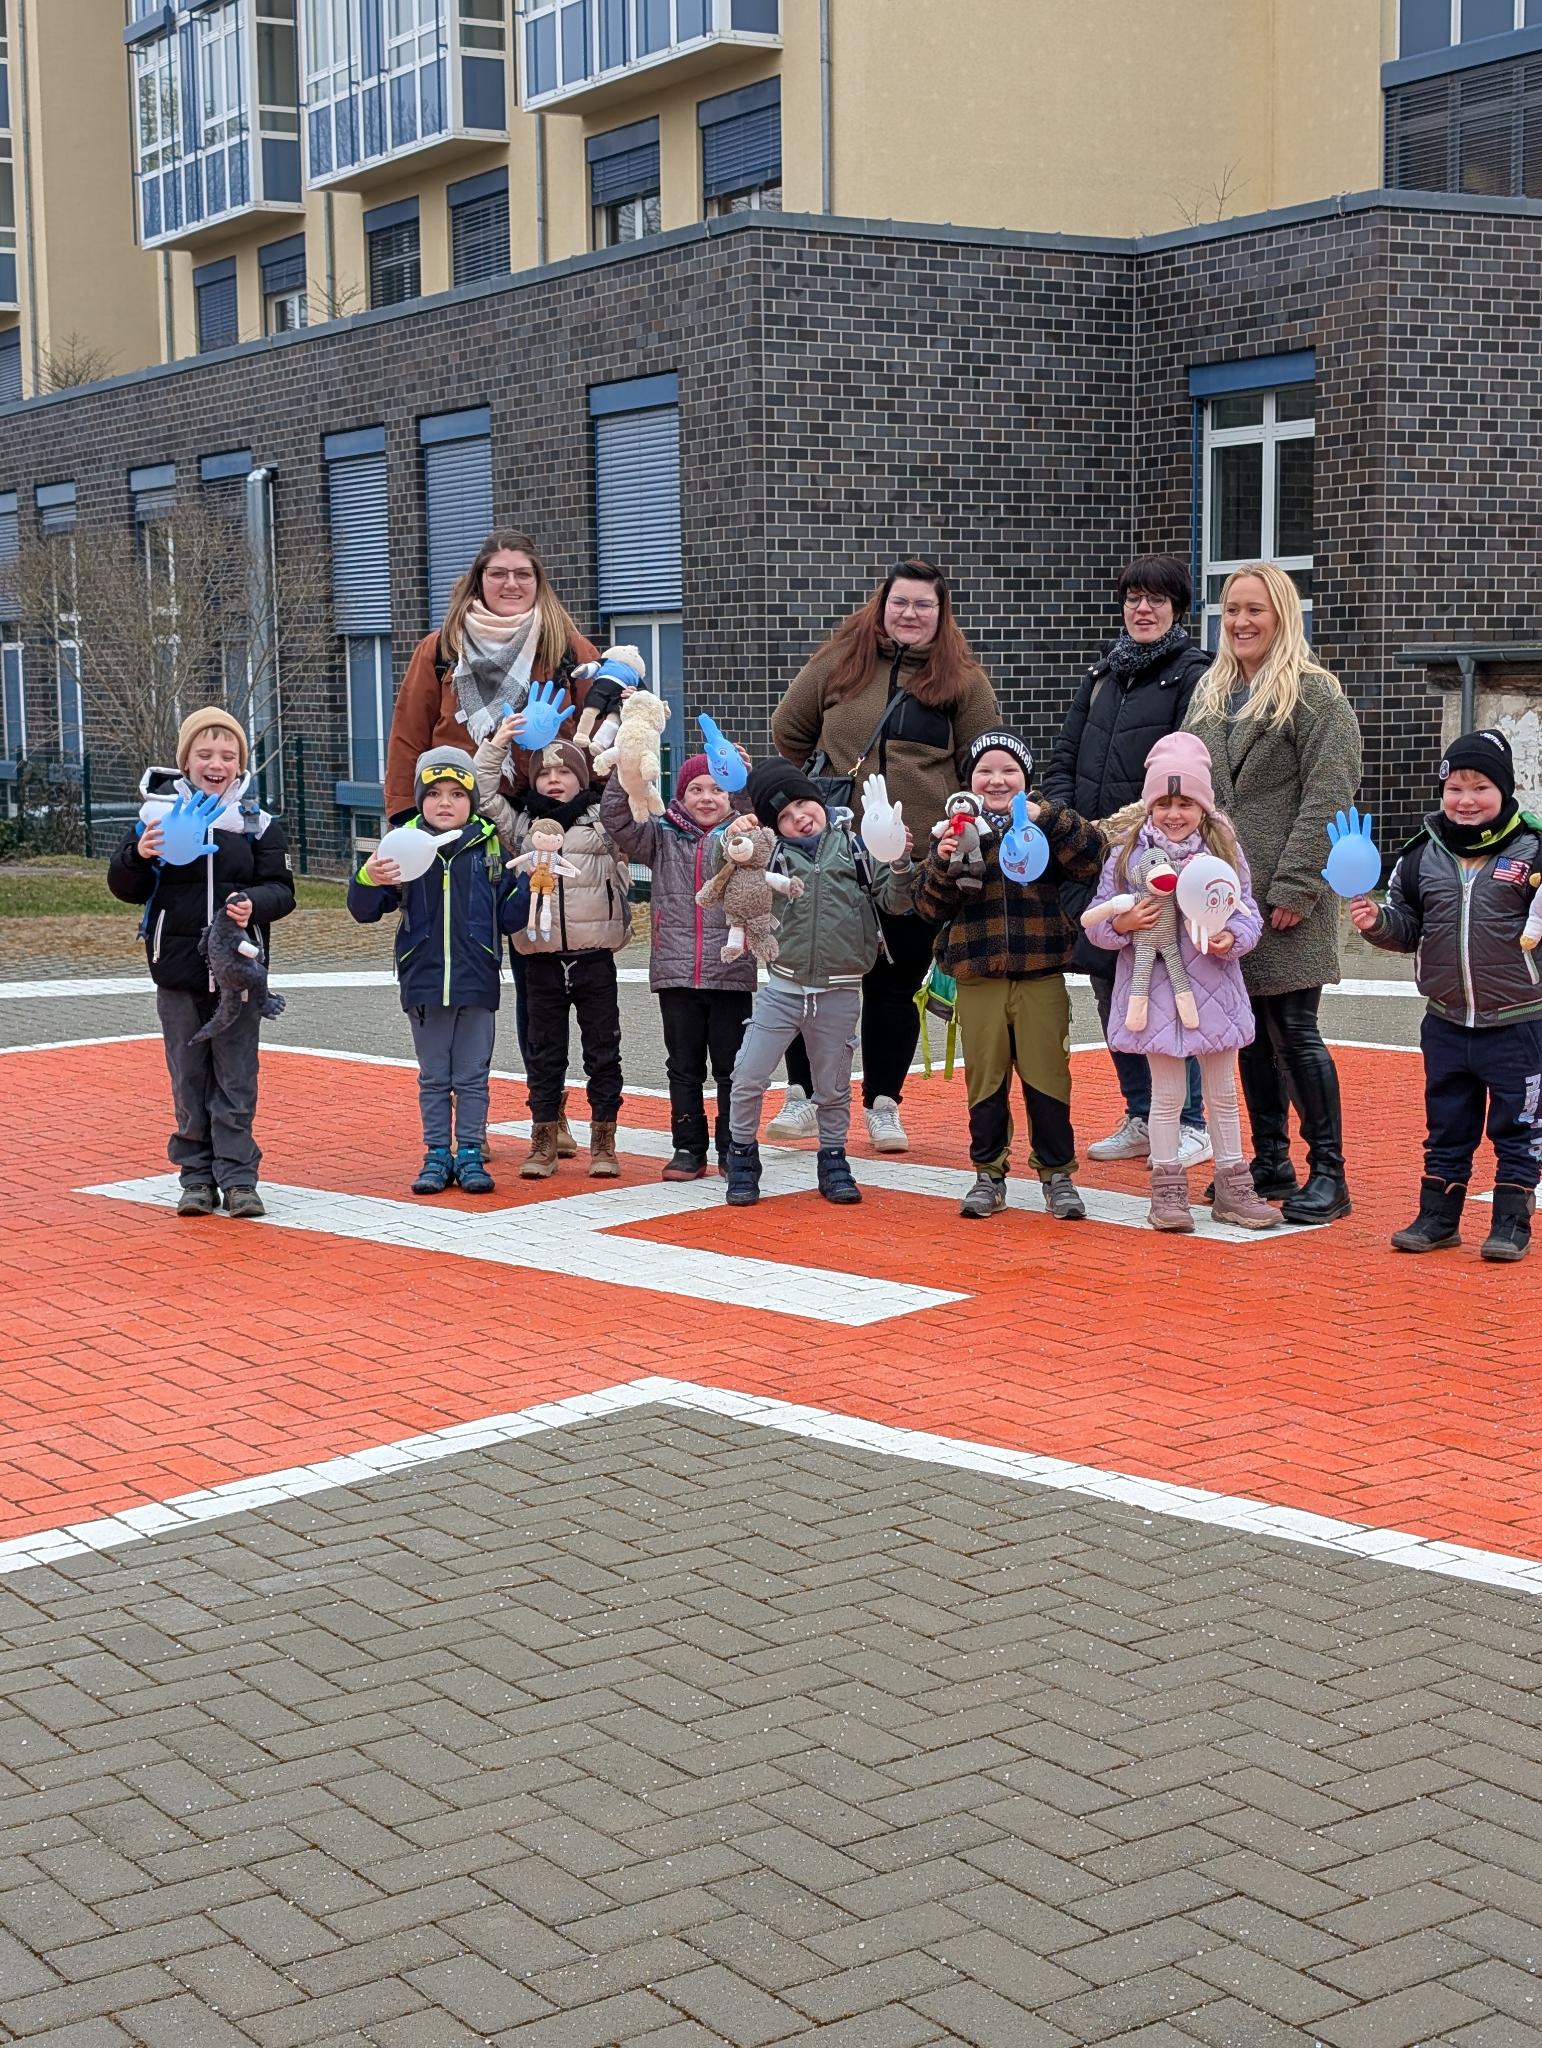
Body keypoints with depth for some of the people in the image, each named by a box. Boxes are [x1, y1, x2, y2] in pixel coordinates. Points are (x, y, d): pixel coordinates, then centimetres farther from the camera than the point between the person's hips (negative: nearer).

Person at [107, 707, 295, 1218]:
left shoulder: (258, 824, 4)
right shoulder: (159, 815, 2)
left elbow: (281, 889, 2)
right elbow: (125, 887, 5)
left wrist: (255, 903, -20)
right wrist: (138, 856, -16)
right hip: (177, 971, 0)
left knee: (236, 1078, 1)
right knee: (188, 1078, 7)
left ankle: (238, 1178, 6)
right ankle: (197, 1177, 14)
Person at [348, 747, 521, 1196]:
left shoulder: (489, 847, 0)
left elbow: (507, 916, 3)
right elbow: (365, 911, 1)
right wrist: (368, 881, -19)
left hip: (477, 982, 0)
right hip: (424, 983, 0)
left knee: (472, 1077, 7)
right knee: (433, 1078, 10)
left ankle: (470, 1154, 16)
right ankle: (437, 1155, 18)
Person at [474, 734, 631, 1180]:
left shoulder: (604, 818, 5)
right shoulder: (521, 824, 9)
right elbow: (484, 794, 5)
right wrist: (496, 744, -2)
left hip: (595, 958, -1)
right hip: (542, 960, 1)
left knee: (602, 1050, 5)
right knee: (544, 1053, 9)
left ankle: (604, 1143, 13)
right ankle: (543, 1142, 16)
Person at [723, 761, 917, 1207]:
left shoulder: (855, 847, 1)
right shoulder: (773, 855, 1)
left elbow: (893, 903, 0)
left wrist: (899, 866, -18)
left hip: (839, 993, 0)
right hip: (782, 987, 0)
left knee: (833, 1088, 12)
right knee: (747, 1078, -4)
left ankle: (833, 1162, 29)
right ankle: (742, 1158, 14)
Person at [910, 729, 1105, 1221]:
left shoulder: (1048, 827, 4)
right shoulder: (957, 829, 7)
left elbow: (1092, 861, -14)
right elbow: (931, 907, 3)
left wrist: (1048, 818, -24)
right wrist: (944, 864, -16)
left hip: (1041, 975, -1)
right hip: (977, 977, 1)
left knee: (1047, 1076, 2)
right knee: (985, 1079, 7)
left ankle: (1057, 1174, 13)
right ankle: (988, 1175, 18)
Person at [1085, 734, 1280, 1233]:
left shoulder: (1224, 848, -1)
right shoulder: (1128, 851, -5)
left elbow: (1247, 909, 0)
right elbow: (1097, 917, -1)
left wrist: (1232, 939, -19)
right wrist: (1122, 924, -21)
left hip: (1214, 985, 2)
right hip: (1156, 990, -2)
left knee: (1223, 1093, 12)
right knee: (1167, 1094, 5)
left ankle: (1232, 1187, 23)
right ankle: (1168, 1189, 16)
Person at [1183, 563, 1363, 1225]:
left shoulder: (1313, 692, -6)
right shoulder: (1210, 693, 15)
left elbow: (1327, 797, -13)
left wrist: (1295, 887, -18)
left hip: (1284, 898, -7)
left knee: (1294, 1032, -6)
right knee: (1251, 1032, 11)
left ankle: (1327, 1173, 1)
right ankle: (1269, 1163, 20)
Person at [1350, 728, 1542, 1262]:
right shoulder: (1423, 855, 4)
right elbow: (1407, 929, 11)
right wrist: (1376, 922, -7)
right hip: (1447, 1024, 4)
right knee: (1446, 1127, 15)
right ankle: (1437, 1217, 25)